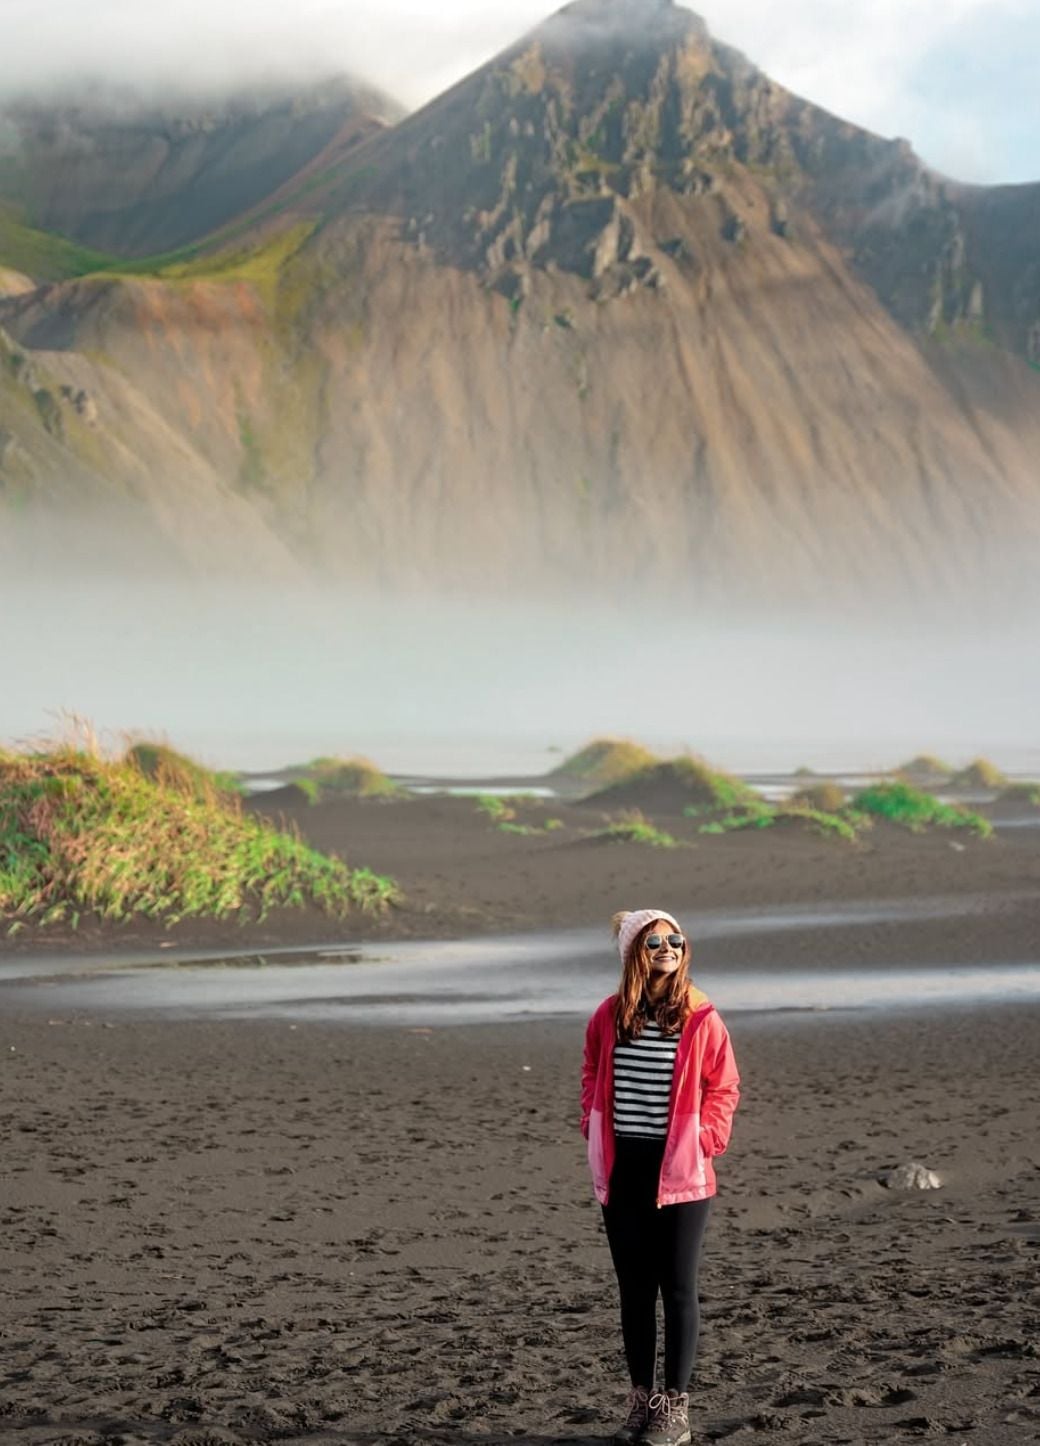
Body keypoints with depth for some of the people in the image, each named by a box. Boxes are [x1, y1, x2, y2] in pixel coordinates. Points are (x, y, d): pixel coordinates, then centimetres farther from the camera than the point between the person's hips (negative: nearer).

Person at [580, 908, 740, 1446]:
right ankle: (642, 1401, 21)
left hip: (679, 1170, -3)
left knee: (677, 1287, 2)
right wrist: (594, 1133, 5)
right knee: (634, 1288, 11)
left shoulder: (701, 1019, -5)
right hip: (622, 1170, 3)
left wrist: (705, 1141, -9)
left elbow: (724, 1089, 0)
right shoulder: (609, 1017, 4)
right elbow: (591, 1079, 15)